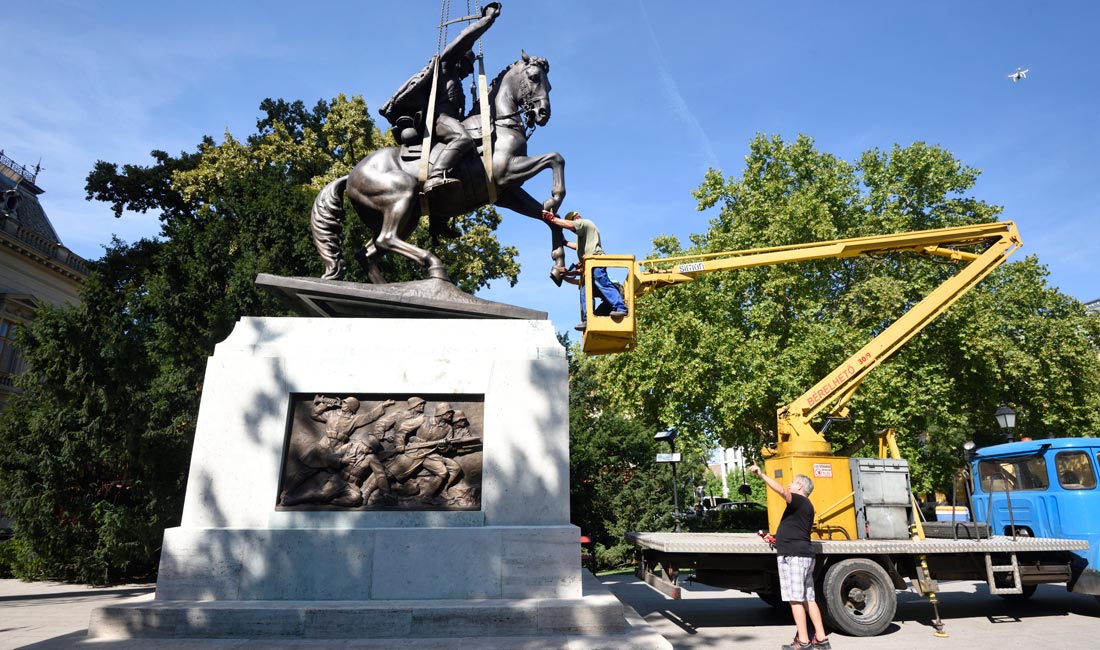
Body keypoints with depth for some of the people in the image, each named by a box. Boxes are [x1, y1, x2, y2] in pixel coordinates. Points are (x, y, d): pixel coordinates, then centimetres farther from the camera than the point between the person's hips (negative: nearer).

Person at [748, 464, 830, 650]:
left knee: (795, 599, -6)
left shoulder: (800, 501, -9)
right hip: (804, 555, 10)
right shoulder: (805, 506, 22)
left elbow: (781, 490, -29)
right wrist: (779, 539, 37)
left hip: (793, 556, -10)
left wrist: (762, 475, -28)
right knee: (808, 599, 11)